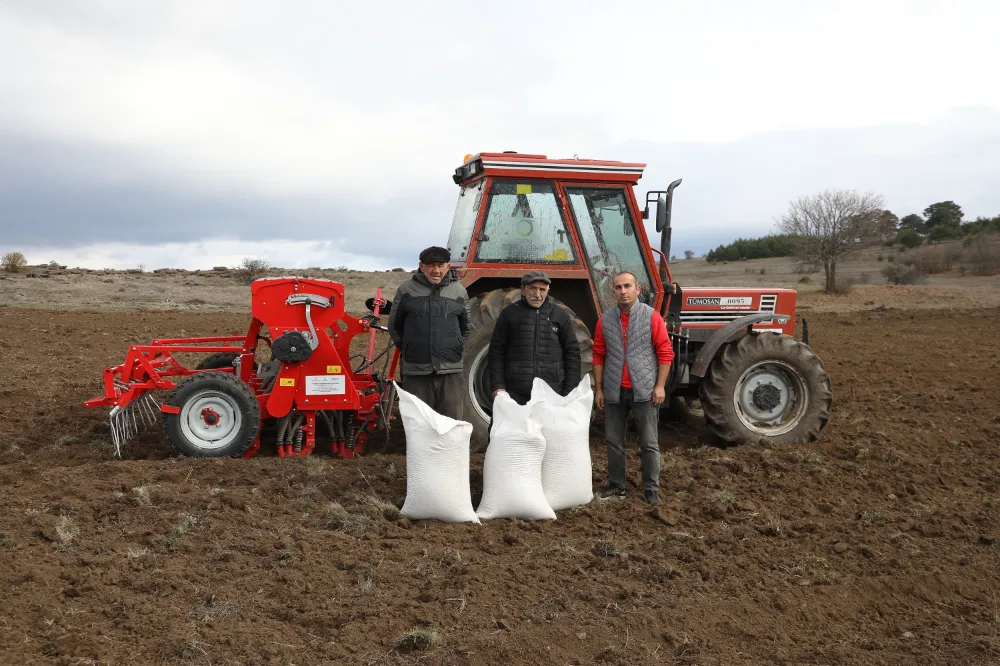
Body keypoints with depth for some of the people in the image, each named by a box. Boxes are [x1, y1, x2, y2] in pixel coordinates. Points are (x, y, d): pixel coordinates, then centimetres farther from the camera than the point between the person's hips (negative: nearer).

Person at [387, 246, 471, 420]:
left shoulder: (459, 291, 6)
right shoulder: (407, 290, 1)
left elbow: (465, 327, 18)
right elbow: (394, 325, 11)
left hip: (450, 370, 1)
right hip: (415, 370, -1)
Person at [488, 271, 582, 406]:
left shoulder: (561, 315, 10)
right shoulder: (509, 314, 7)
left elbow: (572, 353, 11)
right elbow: (496, 352, 7)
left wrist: (570, 392, 4)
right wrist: (498, 386, -2)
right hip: (516, 393, -1)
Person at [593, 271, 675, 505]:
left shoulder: (652, 316, -4)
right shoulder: (605, 319, 4)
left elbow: (665, 353, -3)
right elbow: (598, 356, 7)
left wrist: (660, 385, -8)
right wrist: (599, 388, 5)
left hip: (644, 391, -3)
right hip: (614, 391, 3)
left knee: (649, 443, 4)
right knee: (614, 441, 11)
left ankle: (651, 489, 14)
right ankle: (616, 485, 24)